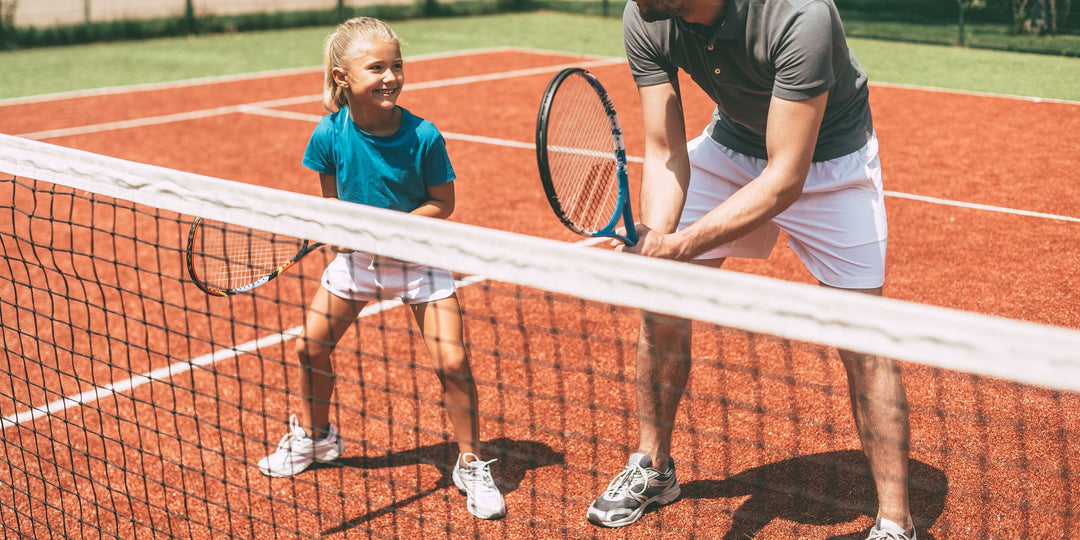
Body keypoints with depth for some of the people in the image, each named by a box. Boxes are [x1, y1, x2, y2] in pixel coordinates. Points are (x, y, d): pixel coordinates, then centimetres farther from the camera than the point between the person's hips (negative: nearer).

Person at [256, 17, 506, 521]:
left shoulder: (423, 136, -21)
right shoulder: (330, 134, -14)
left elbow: (443, 203, -11)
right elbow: (332, 197, 4)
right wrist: (338, 241, -8)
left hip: (417, 257, -3)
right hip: (356, 257, 3)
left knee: (451, 361, -12)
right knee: (310, 345, 6)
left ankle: (472, 465, 7)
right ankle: (315, 435, 34)